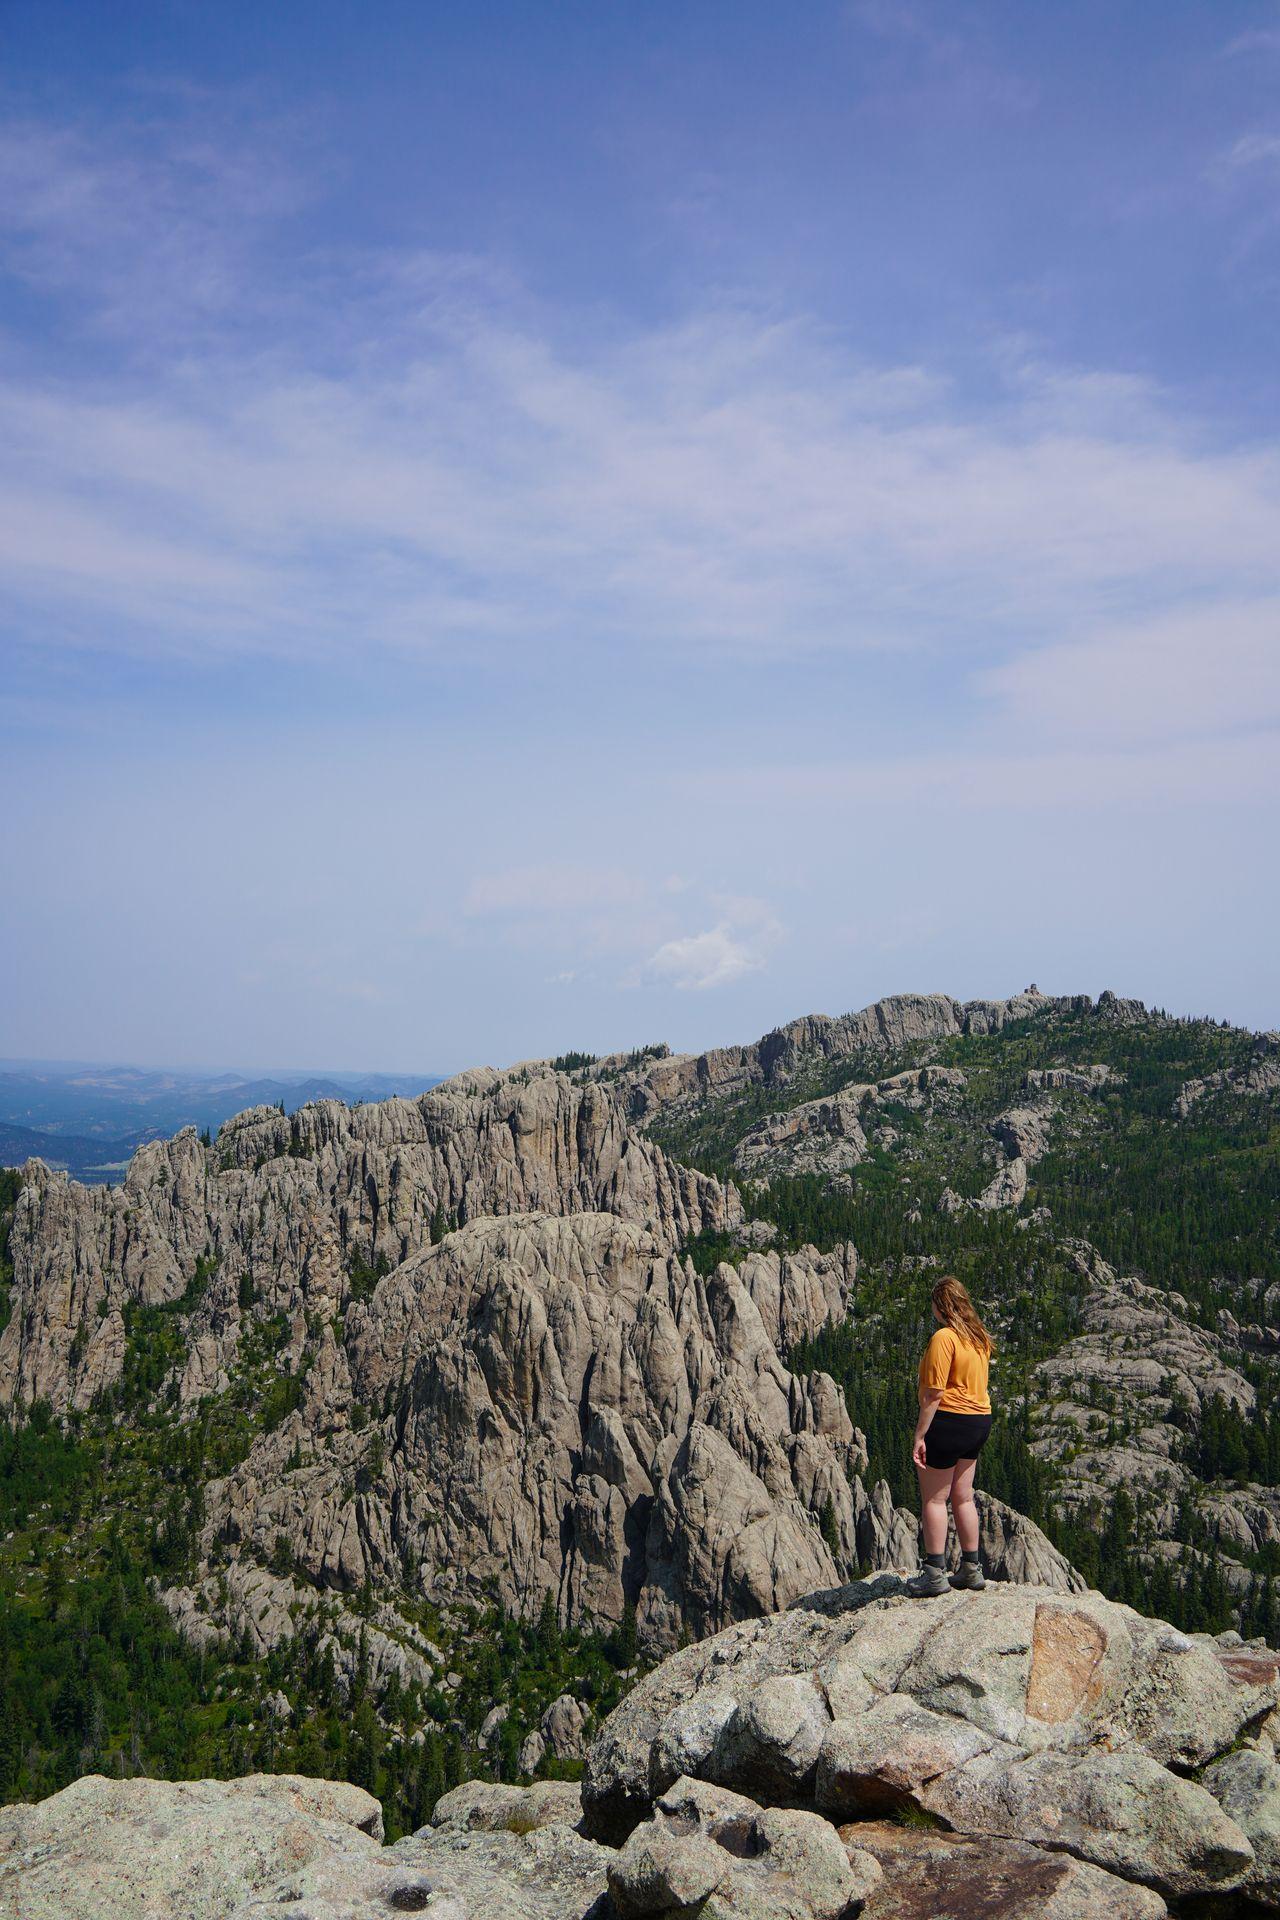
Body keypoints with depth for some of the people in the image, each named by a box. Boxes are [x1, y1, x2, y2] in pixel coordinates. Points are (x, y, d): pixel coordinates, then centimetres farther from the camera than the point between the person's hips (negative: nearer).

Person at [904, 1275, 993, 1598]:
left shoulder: (944, 1337, -17)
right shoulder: (979, 1338, 9)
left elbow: (934, 1393, -20)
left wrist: (920, 1435, -17)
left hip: (948, 1420, -8)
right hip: (980, 1419, 8)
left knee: (934, 1499, 1)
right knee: (963, 1497, 16)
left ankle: (935, 1574, 3)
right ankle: (971, 1569, 21)